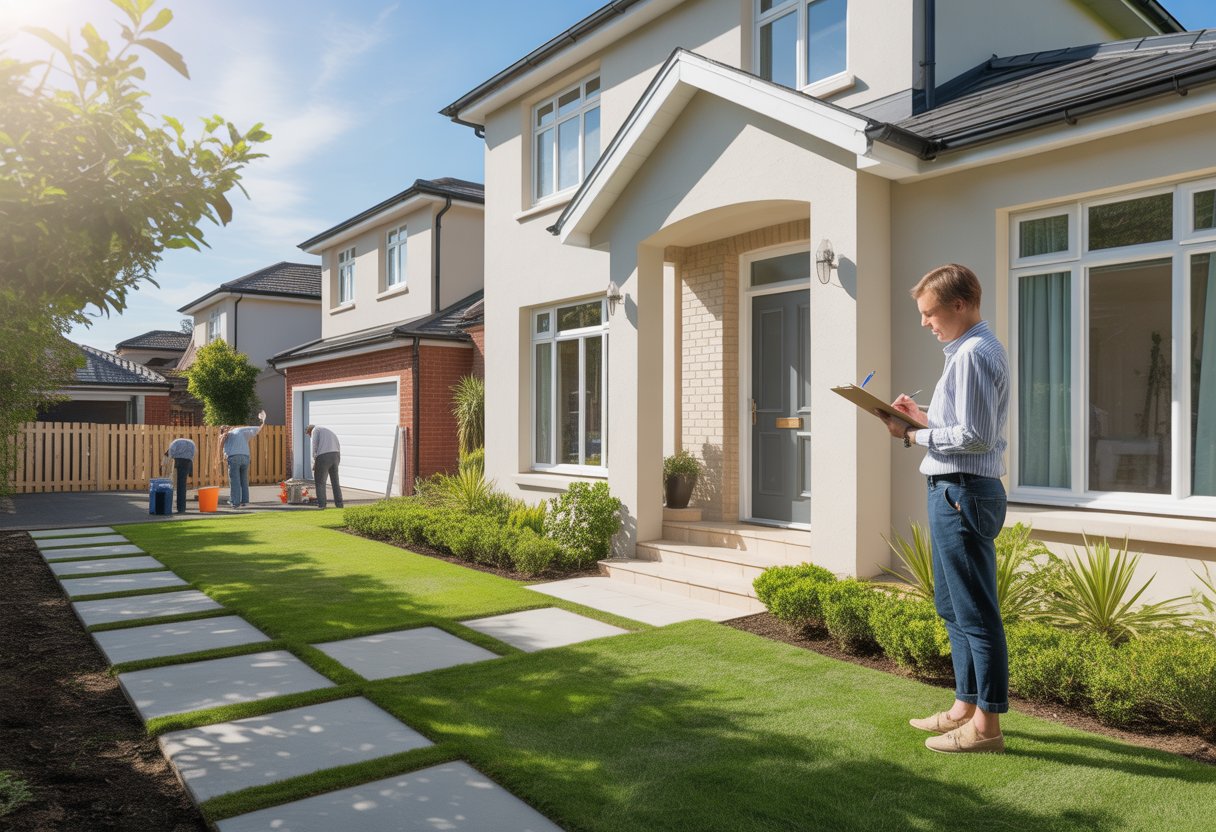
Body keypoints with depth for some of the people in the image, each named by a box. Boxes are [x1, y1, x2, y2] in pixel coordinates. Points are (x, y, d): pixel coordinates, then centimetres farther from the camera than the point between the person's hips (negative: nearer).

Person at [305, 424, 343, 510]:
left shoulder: (315, 430, 10)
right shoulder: (328, 431, 32)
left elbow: (315, 446, -2)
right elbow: (338, 447, 24)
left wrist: (315, 462, 5)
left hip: (324, 456, -6)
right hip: (335, 455, 6)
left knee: (320, 482, 3)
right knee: (335, 482, 15)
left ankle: (321, 504, 0)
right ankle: (339, 503, 14)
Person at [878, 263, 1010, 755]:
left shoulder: (973, 354, -15)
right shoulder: (974, 349, 17)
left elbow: (976, 436, -21)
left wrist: (913, 436, -13)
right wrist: (925, 417, 10)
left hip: (963, 492, -11)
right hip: (955, 491, 11)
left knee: (975, 612, -2)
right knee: (951, 606, 18)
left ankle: (986, 725, 9)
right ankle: (965, 707, 30)